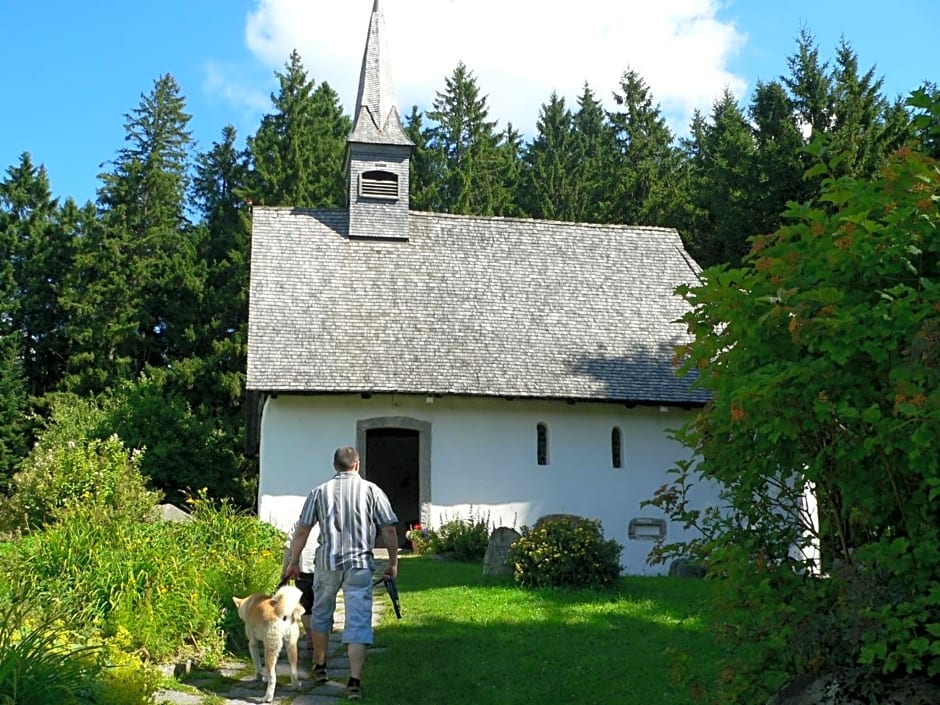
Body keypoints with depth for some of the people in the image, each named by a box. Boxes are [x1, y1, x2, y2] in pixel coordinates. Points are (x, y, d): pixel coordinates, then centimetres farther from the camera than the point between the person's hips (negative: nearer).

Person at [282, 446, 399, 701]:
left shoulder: (320, 491, 6)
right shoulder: (371, 490, 3)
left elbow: (301, 531, 6)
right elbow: (389, 530, 1)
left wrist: (293, 563, 16)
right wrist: (393, 562, 11)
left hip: (327, 561, 2)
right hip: (360, 564, -1)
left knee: (321, 613, 21)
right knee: (359, 622, 1)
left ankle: (320, 667, 36)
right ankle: (355, 681, -6)